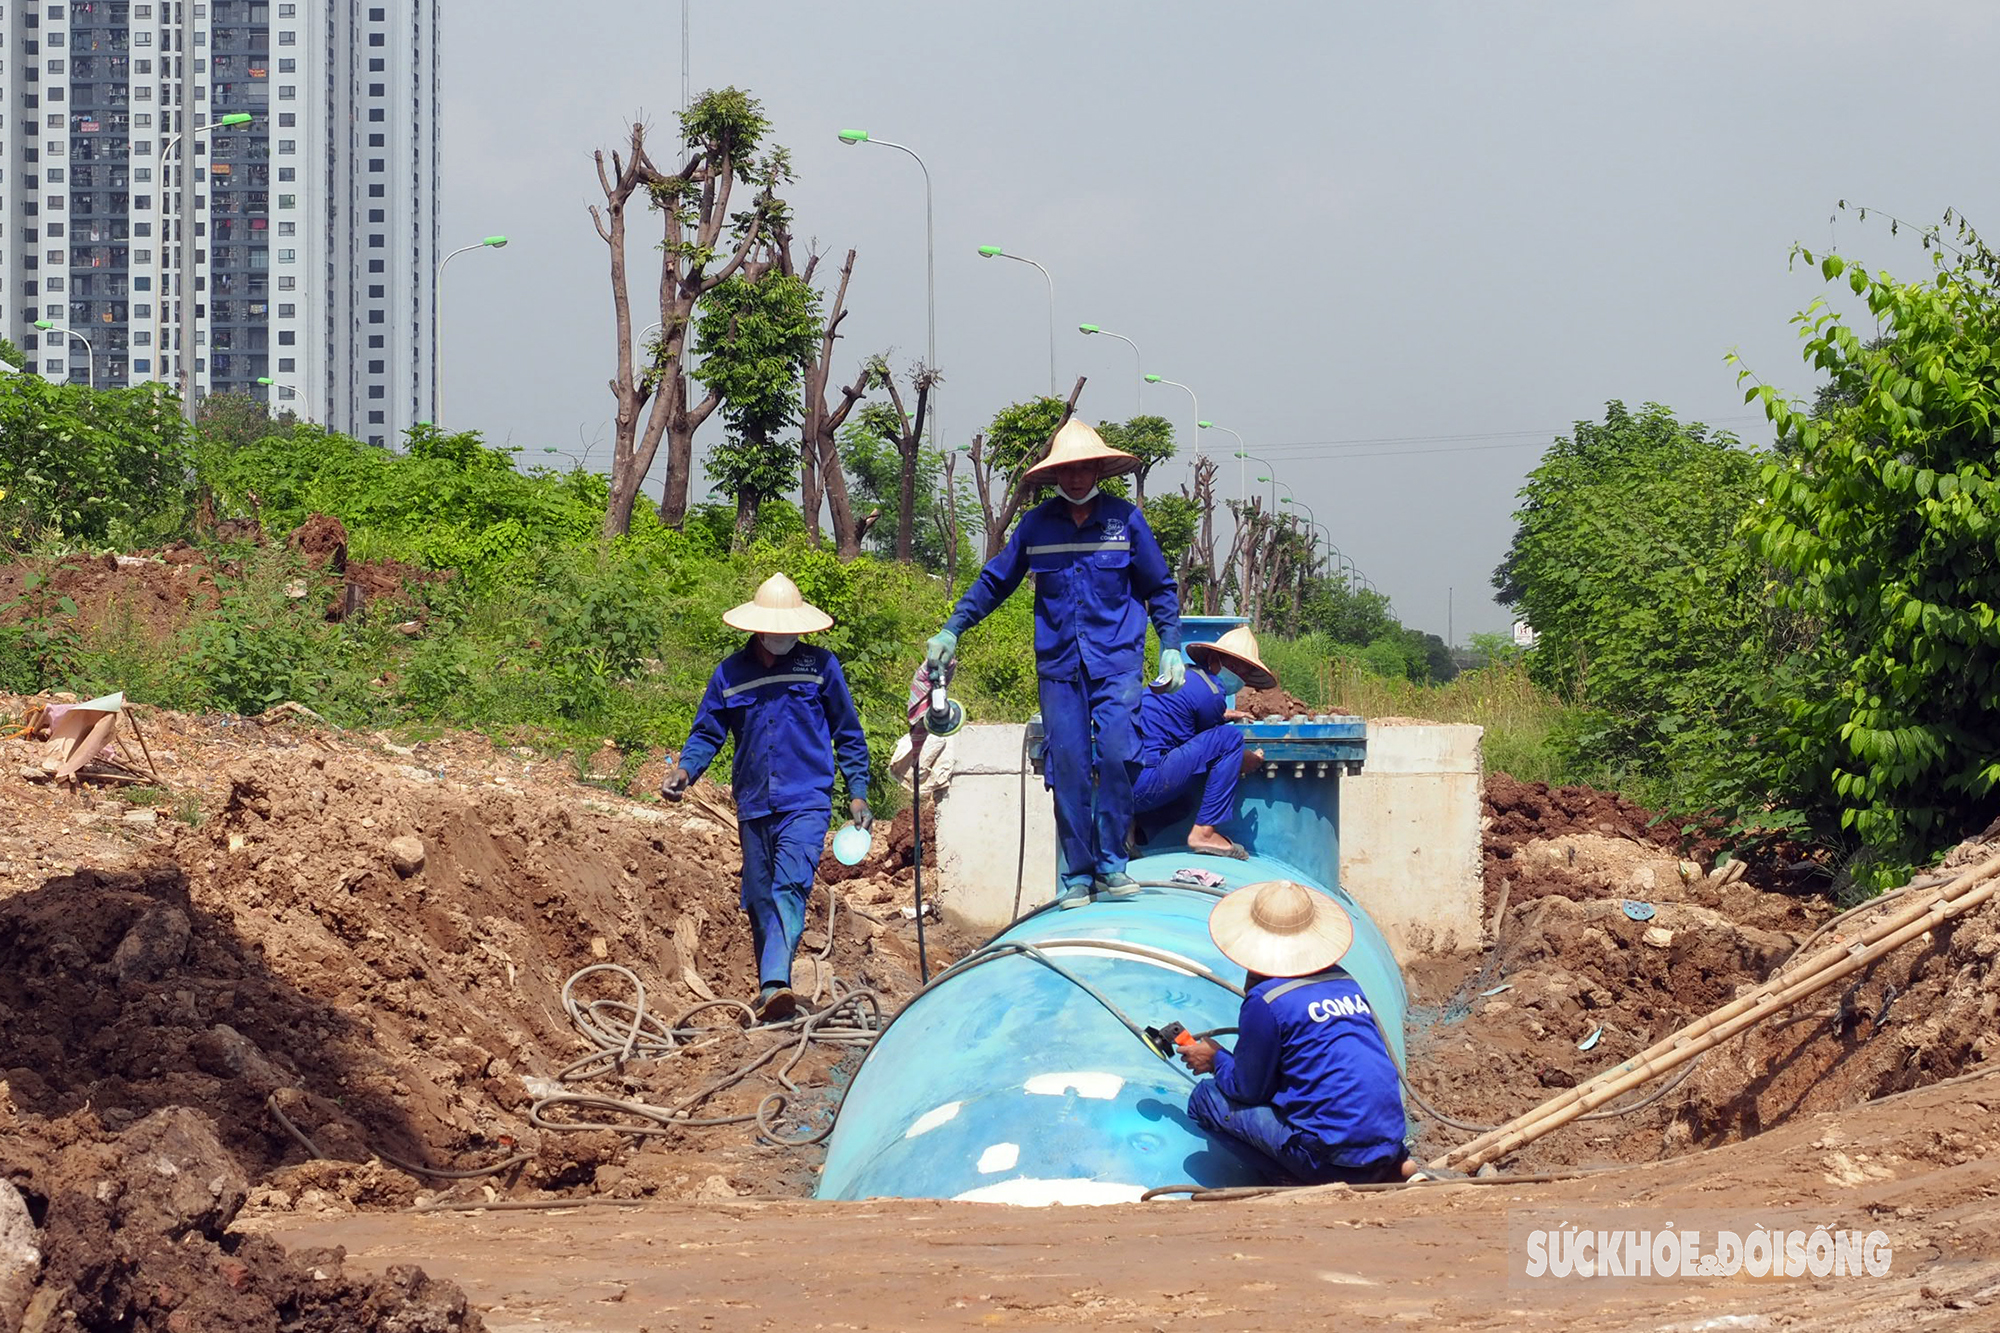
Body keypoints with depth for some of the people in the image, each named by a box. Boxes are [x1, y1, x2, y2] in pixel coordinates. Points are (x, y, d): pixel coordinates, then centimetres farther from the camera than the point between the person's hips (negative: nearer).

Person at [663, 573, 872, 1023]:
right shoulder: (730, 673, 7)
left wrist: (857, 793, 6)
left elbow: (849, 735, 11)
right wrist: (684, 769, -9)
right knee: (760, 900, 9)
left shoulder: (820, 666, 4)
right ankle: (772, 992, 21)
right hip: (753, 805, 4)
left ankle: (775, 984, -35)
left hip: (806, 803, -4)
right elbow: (707, 733, 11)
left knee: (790, 887, -22)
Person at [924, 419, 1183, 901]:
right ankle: (1076, 876, 5)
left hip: (1117, 662, -2)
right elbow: (993, 581, 17)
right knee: (1068, 767, -2)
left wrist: (1171, 647, 4)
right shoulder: (1036, 525, 7)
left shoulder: (1124, 519, 4)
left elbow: (1160, 587, 12)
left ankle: (1110, 865, -6)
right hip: (1059, 667, 2)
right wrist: (951, 630, 9)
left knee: (1115, 755, -17)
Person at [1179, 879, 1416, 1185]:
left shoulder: (1265, 1000, -9)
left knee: (1206, 1098, 4)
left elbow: (1248, 1088, 0)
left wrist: (1216, 1060, 22)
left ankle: (1320, 1182, -3)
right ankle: (1391, 1169, 12)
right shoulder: (1344, 981, 13)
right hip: (1389, 1142, 7)